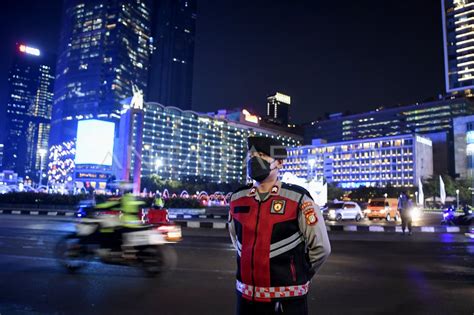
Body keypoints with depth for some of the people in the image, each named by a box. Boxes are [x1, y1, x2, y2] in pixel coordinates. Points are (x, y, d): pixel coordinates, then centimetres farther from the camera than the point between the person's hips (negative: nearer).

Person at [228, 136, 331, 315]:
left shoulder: (298, 199, -11)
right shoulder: (237, 199, 2)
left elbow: (320, 247, -4)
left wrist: (296, 275, 5)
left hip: (287, 298, -4)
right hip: (246, 295, 4)